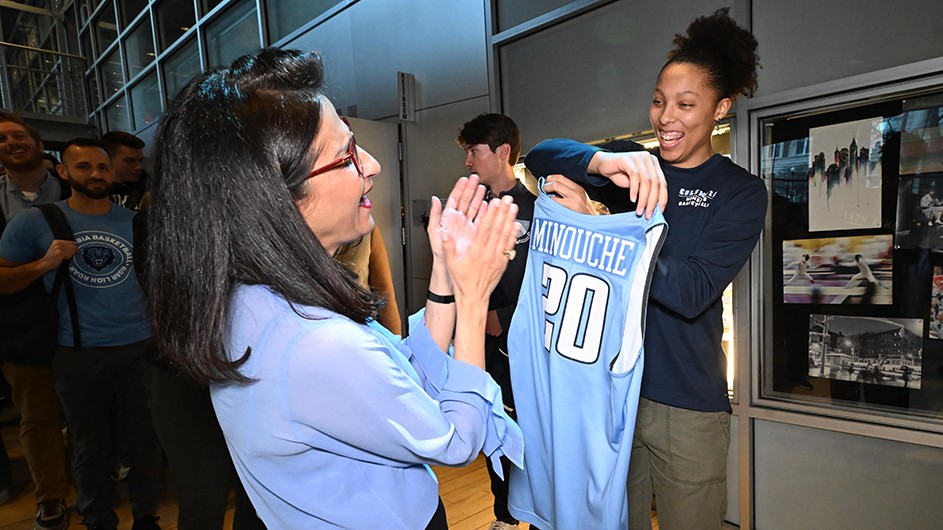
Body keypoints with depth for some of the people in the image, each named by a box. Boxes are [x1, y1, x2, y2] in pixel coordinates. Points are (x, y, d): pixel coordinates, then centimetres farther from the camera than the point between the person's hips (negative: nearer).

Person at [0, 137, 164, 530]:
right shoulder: (35, 222, 1)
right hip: (78, 354, -1)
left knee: (145, 438, 11)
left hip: (139, 348, 1)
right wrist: (44, 264, -14)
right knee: (90, 446, 14)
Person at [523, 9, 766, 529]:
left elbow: (691, 291, -18)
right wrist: (605, 161, -31)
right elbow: (540, 156, -10)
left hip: (686, 407, -2)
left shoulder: (740, 191, -4)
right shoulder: (632, 166, 3)